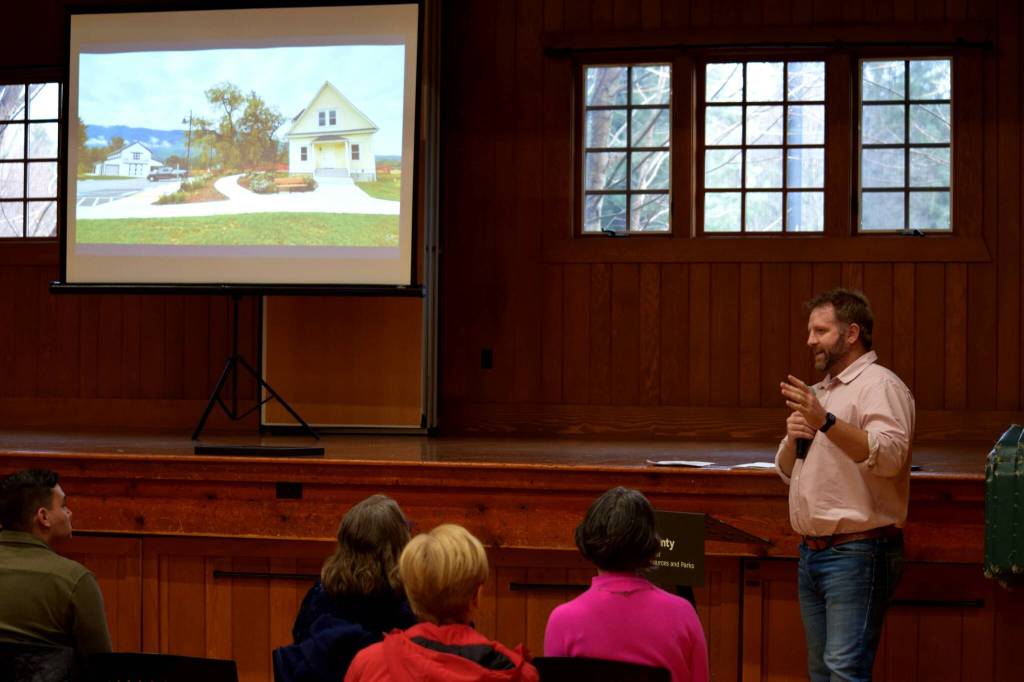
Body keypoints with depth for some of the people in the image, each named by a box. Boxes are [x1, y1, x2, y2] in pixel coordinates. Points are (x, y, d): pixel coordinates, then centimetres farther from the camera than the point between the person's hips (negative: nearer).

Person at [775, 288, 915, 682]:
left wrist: (826, 422, -33)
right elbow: (787, 471, 25)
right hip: (812, 552, 9)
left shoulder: (879, 385, -7)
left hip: (857, 553, -9)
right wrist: (793, 440, 3)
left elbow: (889, 456, -24)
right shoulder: (821, 391, 21)